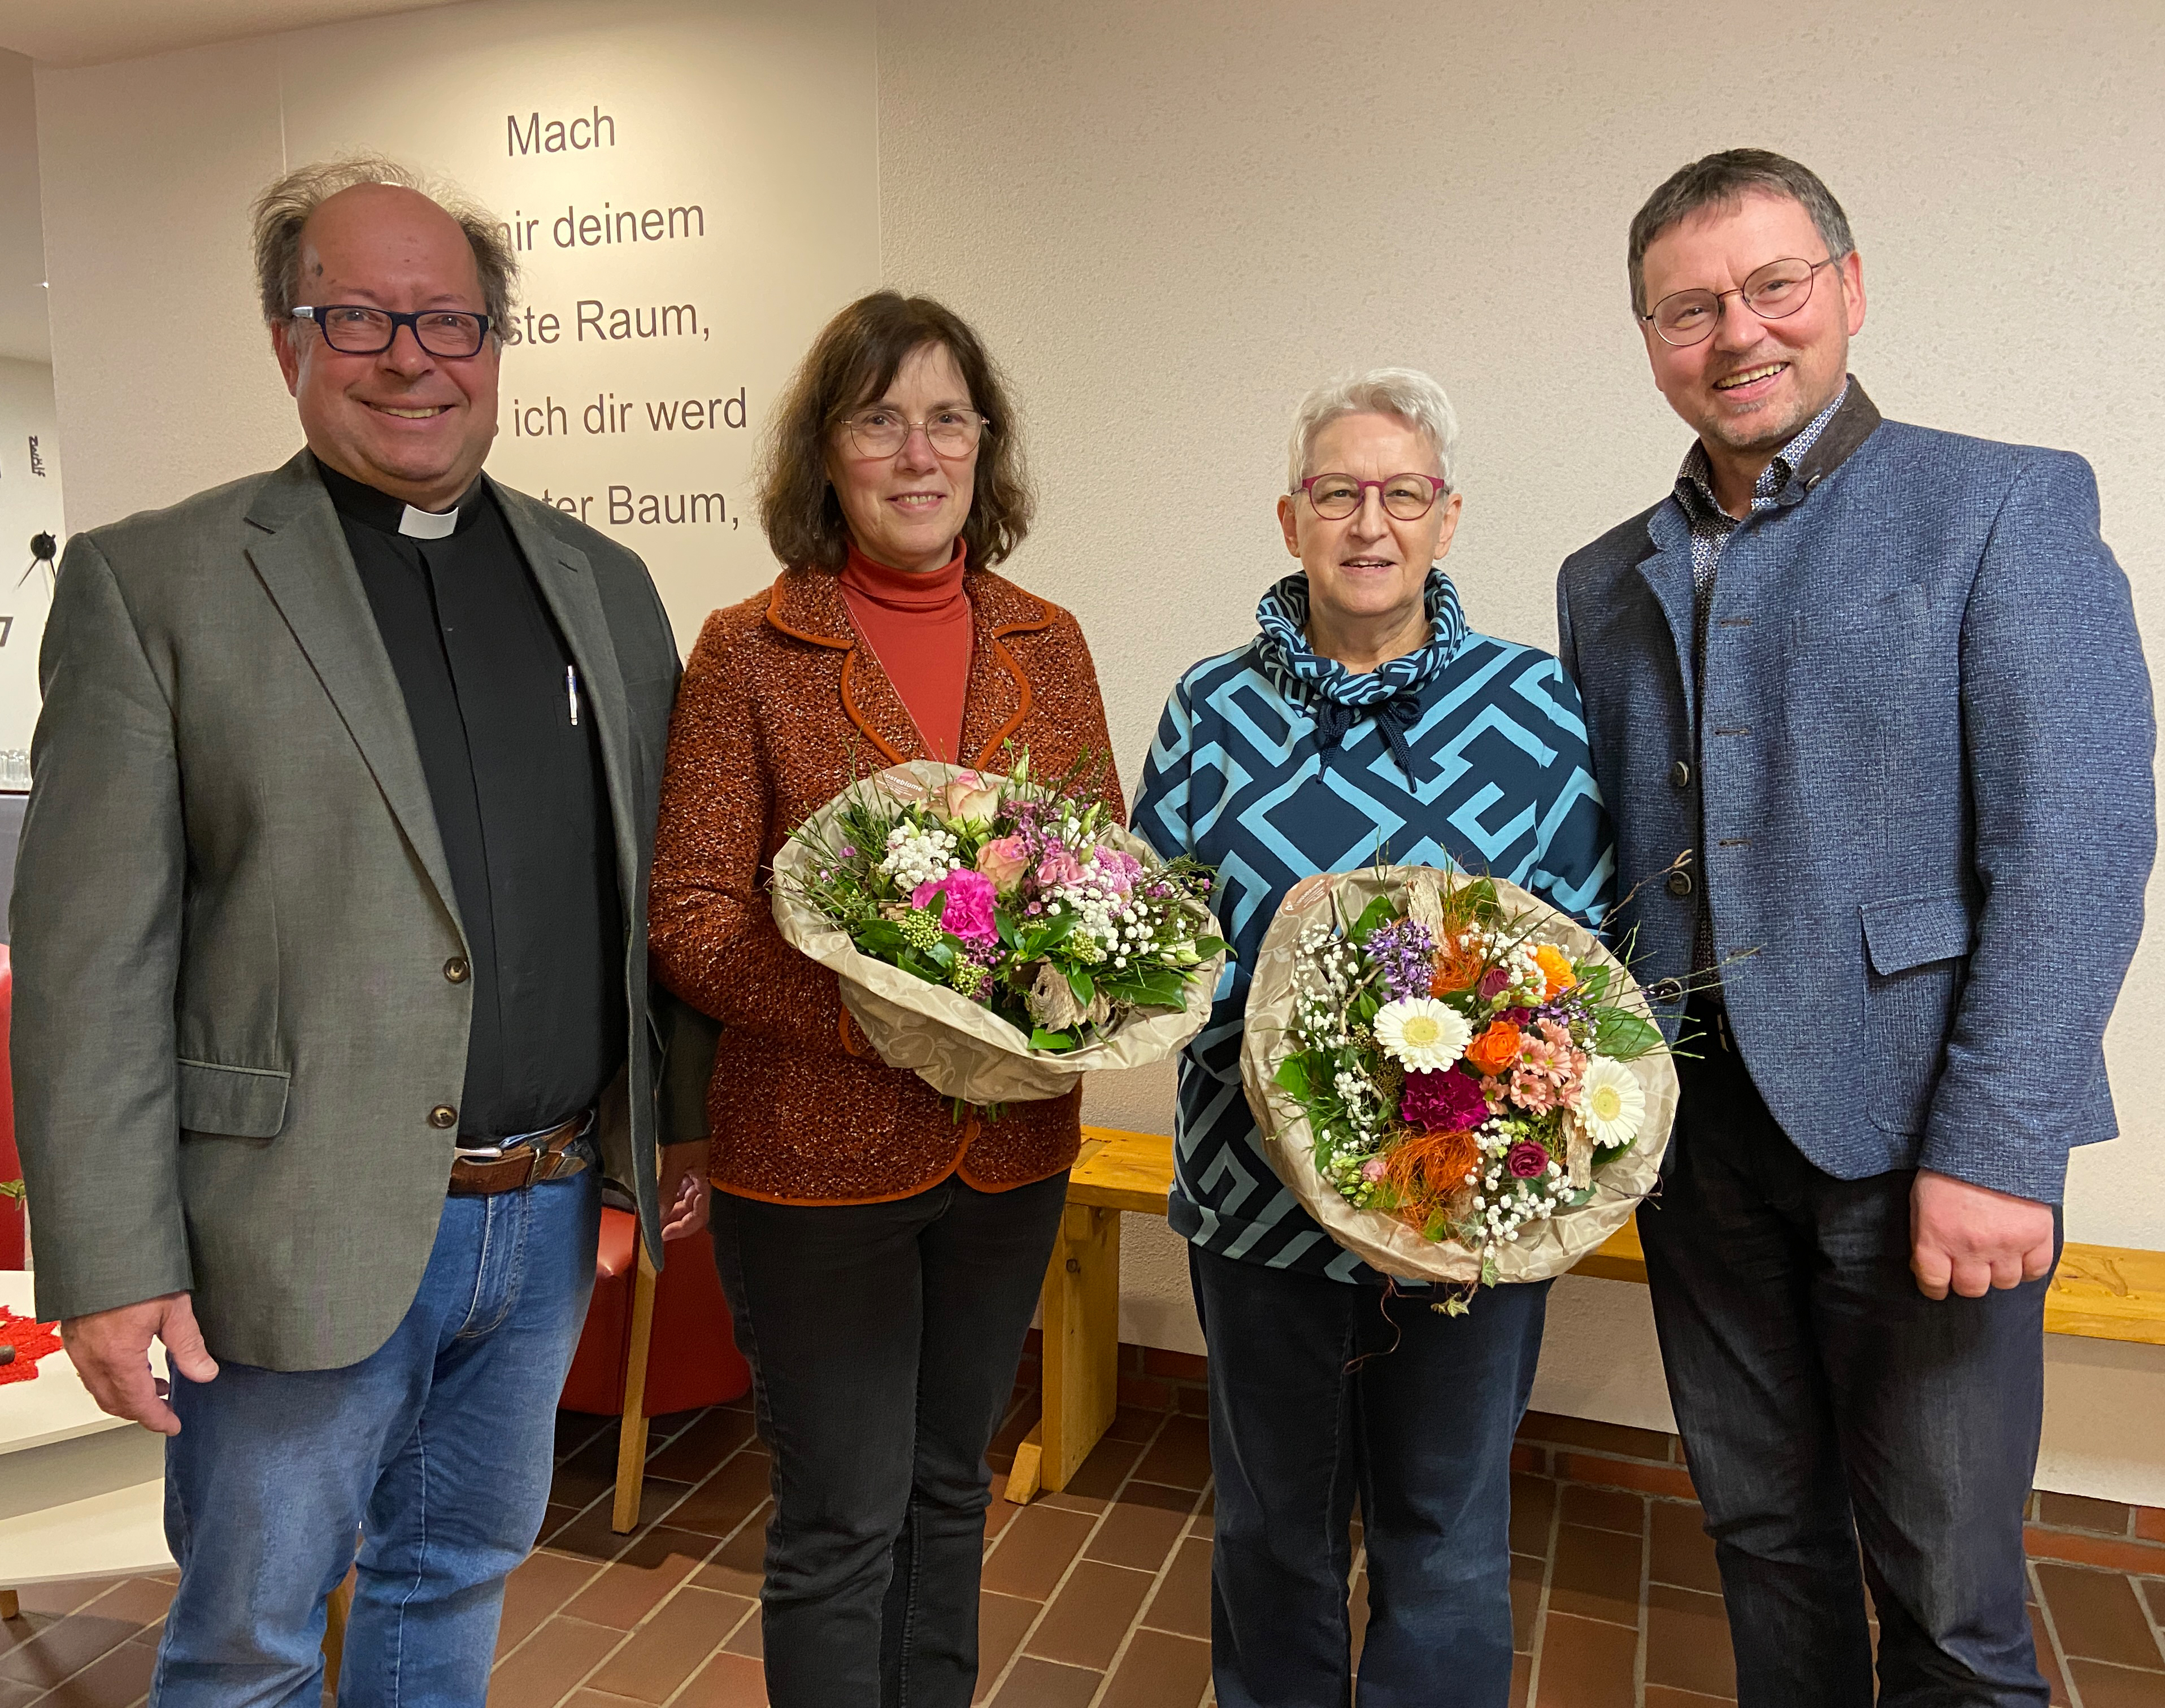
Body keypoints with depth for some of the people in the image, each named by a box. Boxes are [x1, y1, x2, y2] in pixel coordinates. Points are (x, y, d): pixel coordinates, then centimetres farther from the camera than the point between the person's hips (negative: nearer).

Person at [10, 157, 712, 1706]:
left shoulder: (604, 583, 8)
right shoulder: (151, 582, -5)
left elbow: (659, 894, 11)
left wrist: (683, 1128, 9)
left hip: (549, 1215, 4)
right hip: (305, 1228, -4)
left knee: (459, 1576, 22)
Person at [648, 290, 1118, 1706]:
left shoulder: (1048, 644, 5)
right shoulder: (749, 652, -7)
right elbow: (690, 922, -9)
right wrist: (876, 1013, -23)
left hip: (1012, 1150, 4)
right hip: (817, 1153, -4)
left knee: (950, 1487, 21)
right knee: (843, 1522, 9)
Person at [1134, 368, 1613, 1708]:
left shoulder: (1534, 705, -3)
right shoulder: (1213, 709, 1)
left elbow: (1587, 940, 0)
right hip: (1258, 1183, 2)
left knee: (1445, 1534, 14)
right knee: (1273, 1523, 20)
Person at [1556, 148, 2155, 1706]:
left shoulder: (2009, 508, -3)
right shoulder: (1605, 581, 12)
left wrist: (1993, 1151, -18)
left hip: (1907, 1121, -4)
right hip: (1691, 1128, 5)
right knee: (1763, 1534, 18)